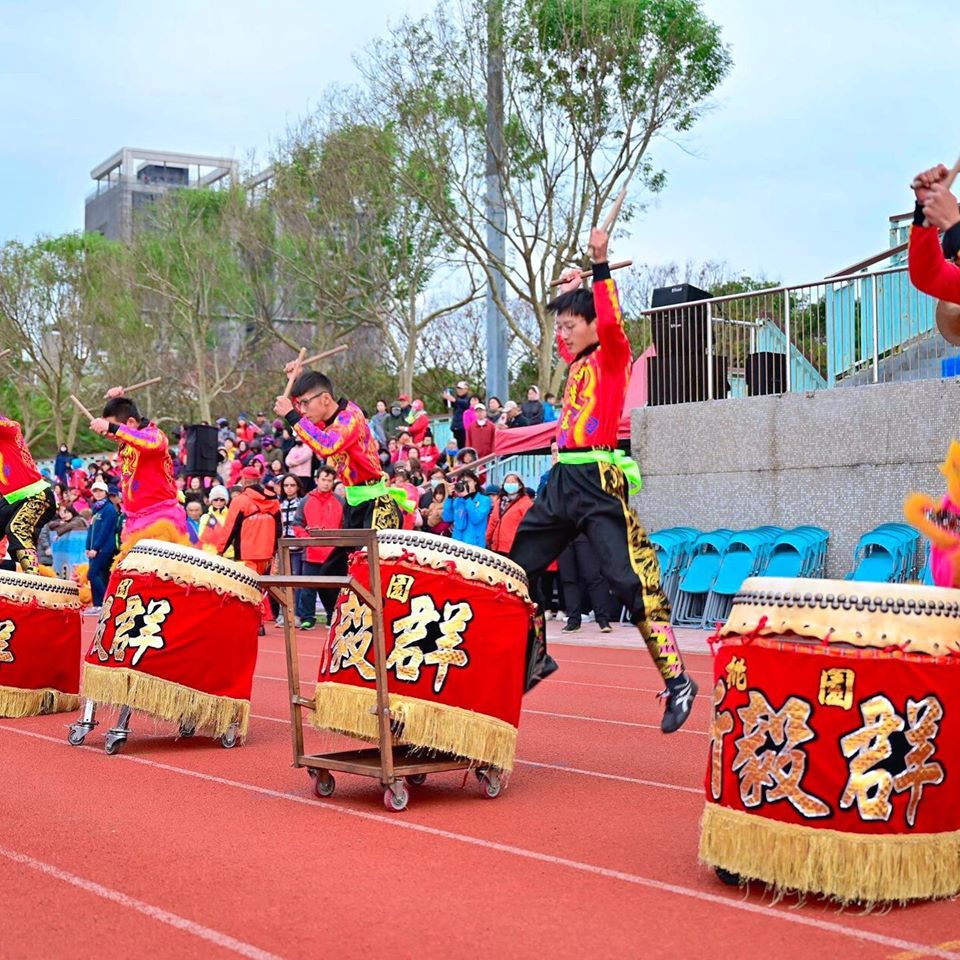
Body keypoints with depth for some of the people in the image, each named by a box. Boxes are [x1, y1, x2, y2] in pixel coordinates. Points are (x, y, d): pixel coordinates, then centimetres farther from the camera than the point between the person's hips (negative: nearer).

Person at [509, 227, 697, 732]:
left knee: (632, 580, -16)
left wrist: (600, 265, -23)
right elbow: (565, 336, 41)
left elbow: (610, 322, -24)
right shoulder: (576, 362, 19)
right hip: (562, 480, 9)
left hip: (599, 480, -9)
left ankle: (677, 681, -11)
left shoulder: (612, 357, -2)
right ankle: (535, 659, 29)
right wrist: (571, 290, 31)